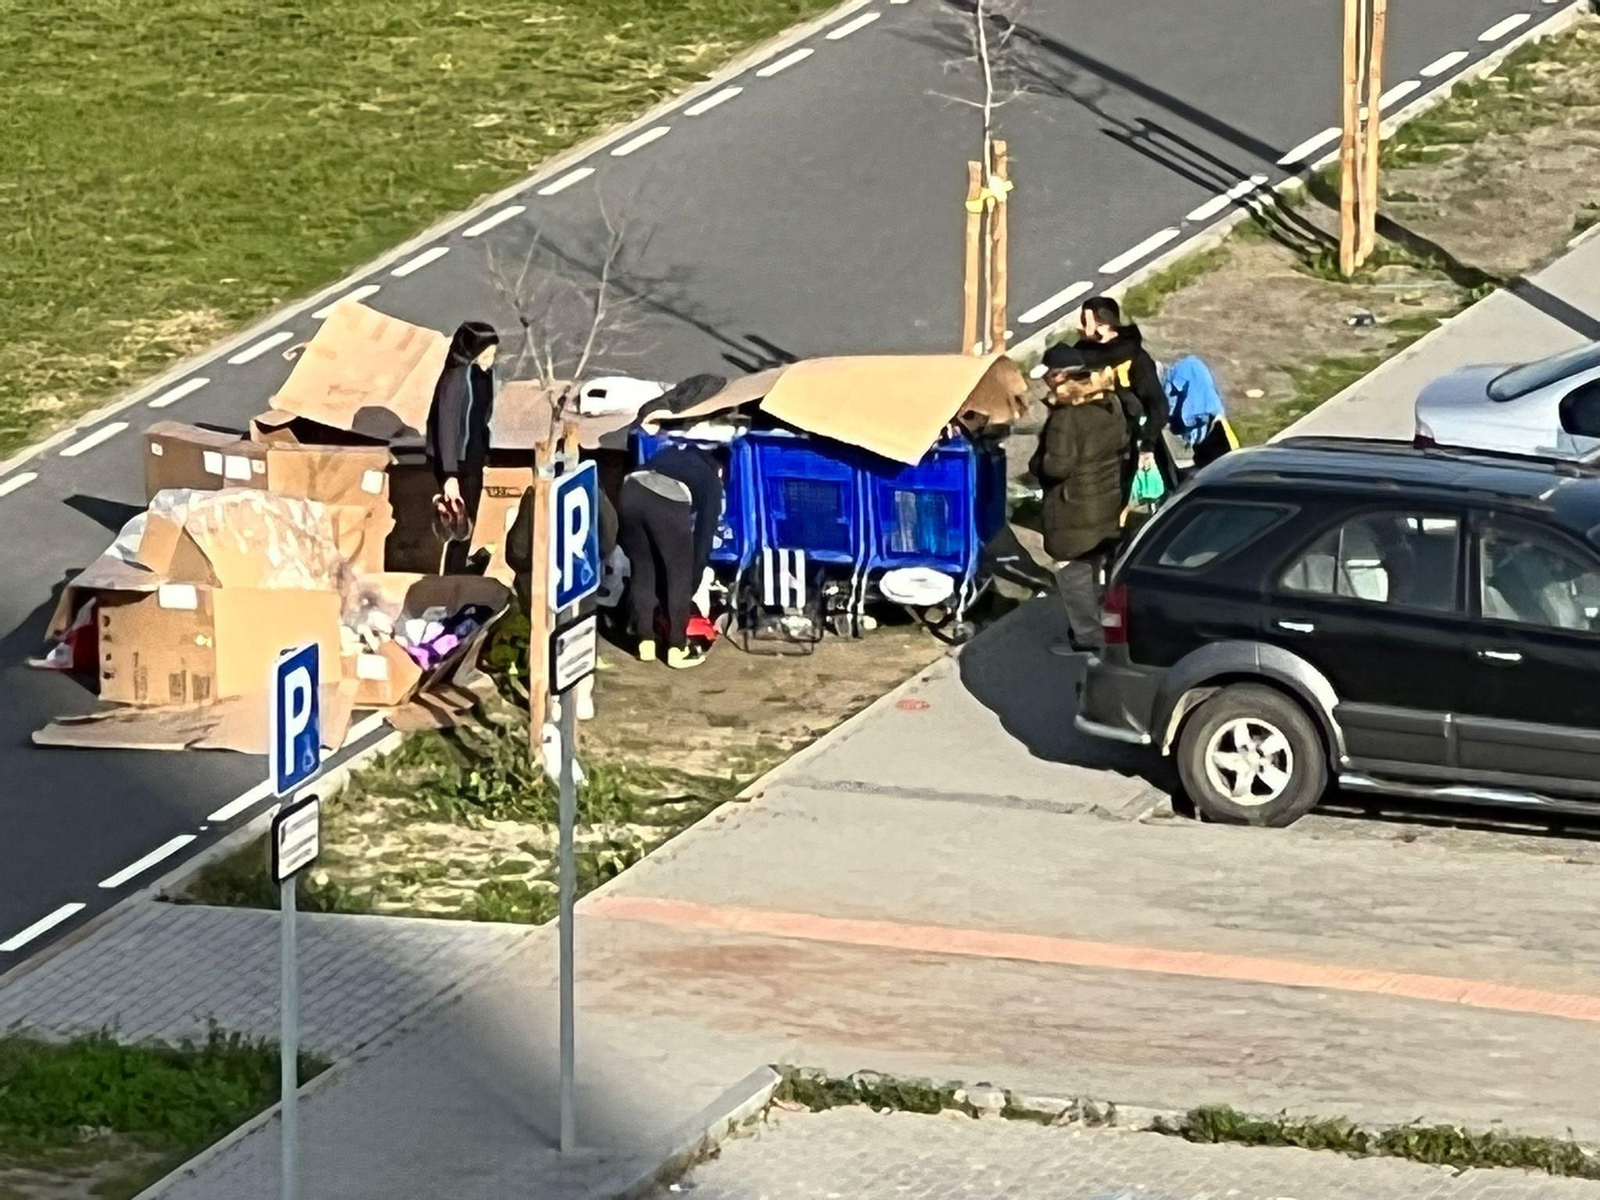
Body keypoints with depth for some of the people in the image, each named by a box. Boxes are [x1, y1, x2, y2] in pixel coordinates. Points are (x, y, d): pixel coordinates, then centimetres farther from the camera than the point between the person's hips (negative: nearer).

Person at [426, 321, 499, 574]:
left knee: (468, 523, 13)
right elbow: (446, 427, -24)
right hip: (455, 460, -8)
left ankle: (457, 580, 22)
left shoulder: (484, 373, 2)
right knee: (460, 526, -2)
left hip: (474, 457, 8)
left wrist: (483, 458, 18)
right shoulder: (456, 379, -23)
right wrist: (450, 475, -27)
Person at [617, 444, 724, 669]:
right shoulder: (711, 481, 29)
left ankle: (645, 644, 27)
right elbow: (705, 534, 26)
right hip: (667, 501, -4)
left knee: (642, 569, 22)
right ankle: (677, 649, 18)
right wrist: (691, 588, 32)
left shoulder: (672, 455, 40)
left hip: (631, 493, 4)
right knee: (680, 574, 15)